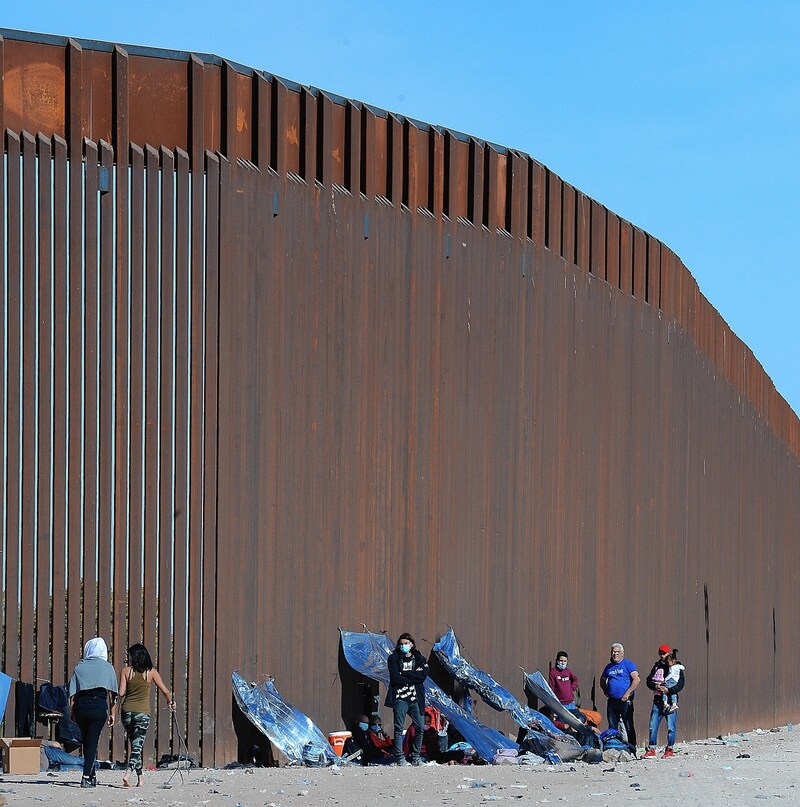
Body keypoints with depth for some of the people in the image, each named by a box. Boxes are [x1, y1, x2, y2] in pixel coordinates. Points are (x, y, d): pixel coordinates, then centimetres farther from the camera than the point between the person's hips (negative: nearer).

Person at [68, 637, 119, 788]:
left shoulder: (79, 667, 9)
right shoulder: (107, 668, 6)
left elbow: (72, 692, 6)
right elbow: (112, 693, 3)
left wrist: (71, 711, 10)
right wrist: (112, 713, 6)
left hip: (81, 706, 2)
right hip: (99, 706, -2)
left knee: (86, 742, 16)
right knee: (92, 742, -1)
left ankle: (91, 776, 23)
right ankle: (86, 776, -13)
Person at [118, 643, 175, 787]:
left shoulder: (126, 670, 0)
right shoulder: (151, 672, 1)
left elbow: (121, 693, -4)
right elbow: (165, 691, 6)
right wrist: (170, 702, 26)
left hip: (127, 710, 1)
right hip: (143, 712, -1)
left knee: (134, 745, 16)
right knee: (137, 746, -2)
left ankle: (140, 778, 22)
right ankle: (128, 774, -21)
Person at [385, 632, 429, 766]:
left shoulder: (420, 659, 11)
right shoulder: (394, 658, 4)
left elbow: (423, 676, -6)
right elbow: (395, 678, -8)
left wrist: (404, 673, -8)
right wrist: (413, 678, -6)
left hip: (415, 698, 3)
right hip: (400, 698, -3)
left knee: (419, 728, 0)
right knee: (399, 729, -5)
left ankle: (415, 757, 11)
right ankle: (400, 757, -3)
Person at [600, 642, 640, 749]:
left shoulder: (628, 664, -3)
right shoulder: (609, 666, 15)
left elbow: (637, 680, -12)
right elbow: (602, 680, 30)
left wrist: (627, 693, -15)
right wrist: (606, 691, 13)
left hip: (625, 701, -6)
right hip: (612, 701, 6)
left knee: (629, 727, -3)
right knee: (612, 727, 9)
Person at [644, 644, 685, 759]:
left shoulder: (676, 667, -1)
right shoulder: (657, 666, 14)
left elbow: (681, 684, -9)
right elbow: (648, 680, 10)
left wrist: (668, 690, -21)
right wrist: (656, 686, -11)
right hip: (658, 700, 4)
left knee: (671, 726, -2)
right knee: (653, 725, 1)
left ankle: (669, 749, 8)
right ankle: (651, 749, 7)